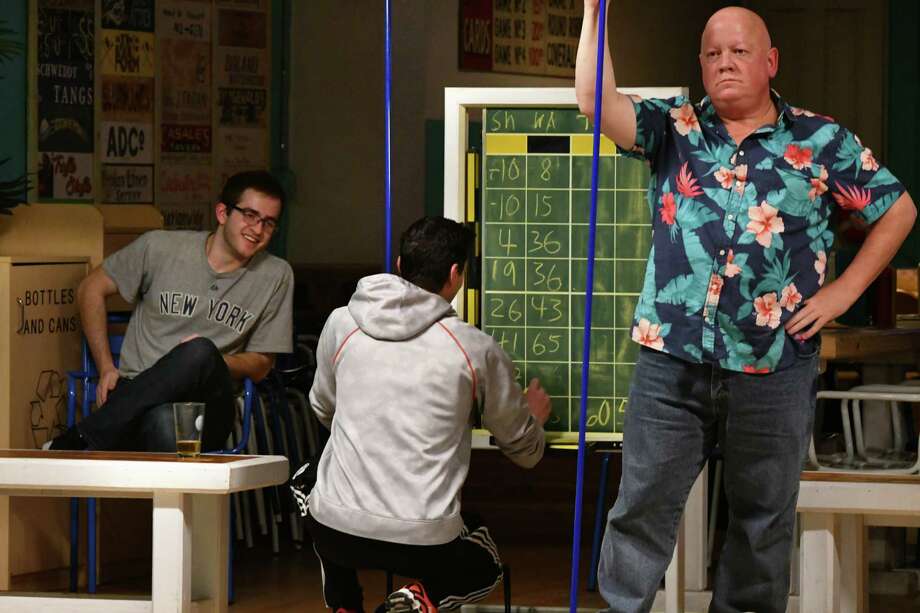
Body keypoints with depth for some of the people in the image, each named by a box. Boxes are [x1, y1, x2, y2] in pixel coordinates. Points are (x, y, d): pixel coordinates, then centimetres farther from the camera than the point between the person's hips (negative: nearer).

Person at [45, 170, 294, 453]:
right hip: (139, 399, -2)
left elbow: (261, 365, 13)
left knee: (201, 353, -36)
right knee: (163, 421, -42)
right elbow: (91, 289, 17)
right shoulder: (160, 247, 6)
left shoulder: (276, 276, 9)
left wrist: (207, 363, -8)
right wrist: (106, 369, 7)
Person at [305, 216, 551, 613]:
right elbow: (524, 450, 10)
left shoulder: (341, 324, 2)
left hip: (335, 530, 3)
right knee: (484, 568, 31)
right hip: (424, 541, -3)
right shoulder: (476, 349, -4)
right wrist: (535, 417, 33)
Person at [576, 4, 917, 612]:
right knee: (642, 506, 4)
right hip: (672, 361, 1)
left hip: (774, 369, 0)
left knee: (763, 517, 11)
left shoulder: (822, 141, 1)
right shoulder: (674, 127, 5)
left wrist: (842, 292, 1)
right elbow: (597, 101, -10)